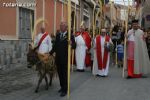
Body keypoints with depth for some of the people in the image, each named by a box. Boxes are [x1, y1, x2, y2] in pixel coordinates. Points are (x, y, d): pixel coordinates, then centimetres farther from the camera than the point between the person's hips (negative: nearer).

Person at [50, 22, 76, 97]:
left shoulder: (70, 35, -8)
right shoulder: (58, 35, 9)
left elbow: (74, 46, -12)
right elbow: (55, 46, 12)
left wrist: (71, 44, -32)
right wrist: (50, 53, 7)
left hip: (65, 58, -5)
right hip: (58, 58, 6)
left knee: (64, 74, 1)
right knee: (60, 73, 14)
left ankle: (64, 90, 10)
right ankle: (62, 87, 30)